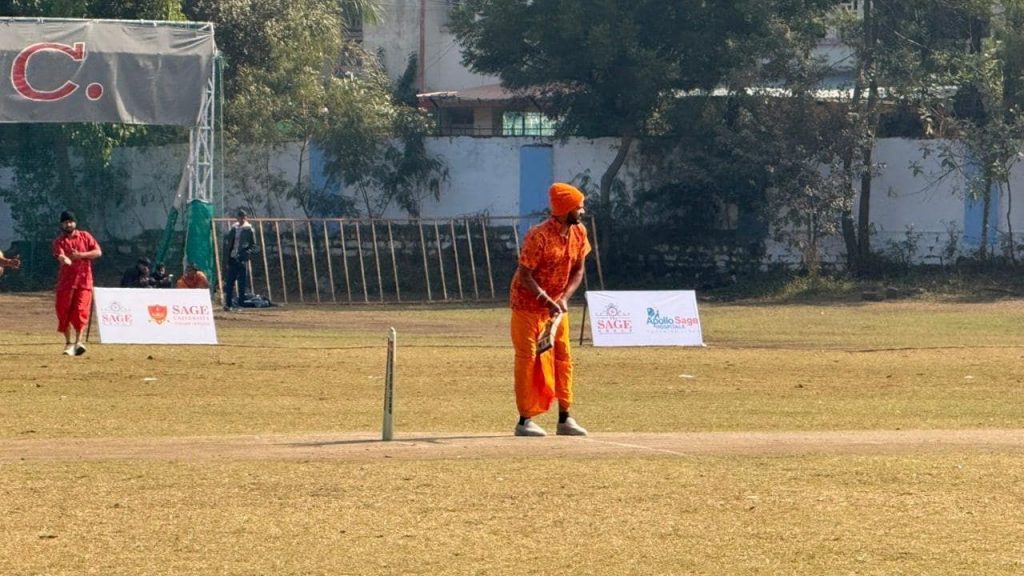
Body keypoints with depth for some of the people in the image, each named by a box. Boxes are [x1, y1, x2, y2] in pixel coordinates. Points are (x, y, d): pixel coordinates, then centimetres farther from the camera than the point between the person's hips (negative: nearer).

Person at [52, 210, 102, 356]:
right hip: (65, 281, 0)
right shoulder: (59, 241, 2)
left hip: (83, 280, 0)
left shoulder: (85, 236, 7)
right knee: (64, 311, 0)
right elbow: (60, 255, -17)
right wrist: (64, 259, -42)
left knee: (80, 311, -11)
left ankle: (78, 342, -12)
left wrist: (81, 255, -13)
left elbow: (98, 252, 1)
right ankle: (69, 343, 13)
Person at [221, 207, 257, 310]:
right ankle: (228, 304, 6)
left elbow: (253, 246, -1)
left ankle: (240, 304, 2)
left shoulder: (249, 230, 0)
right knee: (229, 282, 1)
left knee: (242, 284, -2)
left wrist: (246, 254, -18)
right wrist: (227, 256, 3)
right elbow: (227, 243, 15)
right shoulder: (233, 229, 11)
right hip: (232, 259, 4)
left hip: (242, 260, -4)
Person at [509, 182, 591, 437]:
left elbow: (578, 270, 3)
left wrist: (564, 298, -13)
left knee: (563, 358, 5)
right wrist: (547, 301, -31)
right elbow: (525, 275, -23)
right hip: (528, 303, -7)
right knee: (528, 359, -5)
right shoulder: (539, 236, -25)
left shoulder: (579, 233, -4)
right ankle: (525, 420, -1)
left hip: (556, 304, 7)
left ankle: (565, 418, 10)